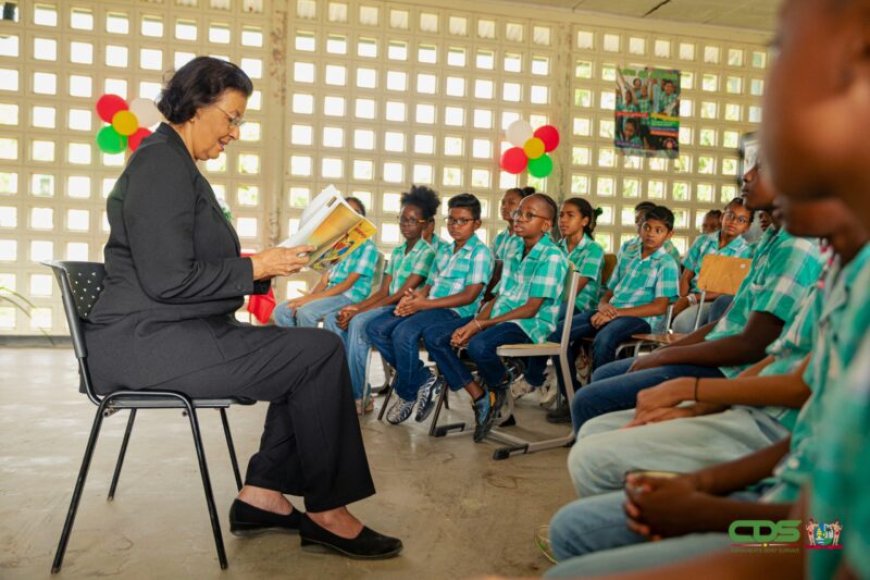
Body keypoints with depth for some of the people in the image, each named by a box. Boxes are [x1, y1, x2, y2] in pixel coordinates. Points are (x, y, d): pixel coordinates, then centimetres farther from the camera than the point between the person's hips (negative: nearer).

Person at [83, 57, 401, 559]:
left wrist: (262, 265, 6)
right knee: (322, 352, -17)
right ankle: (327, 512, -4)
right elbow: (168, 280, -22)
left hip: (170, 334, 10)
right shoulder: (162, 162, -13)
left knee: (313, 353, 5)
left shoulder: (174, 163, 19)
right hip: (149, 342, -10)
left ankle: (263, 494, 5)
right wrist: (254, 269, -12)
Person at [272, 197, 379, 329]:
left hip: (350, 297, -7)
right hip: (329, 295, 7)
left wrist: (310, 298, -18)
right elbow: (324, 281, 14)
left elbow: (348, 284, -12)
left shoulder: (368, 248, -3)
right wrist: (307, 298, -8)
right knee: (281, 311, -12)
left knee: (305, 311, -32)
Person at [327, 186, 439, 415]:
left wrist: (358, 311, -17)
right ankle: (347, 386, -14)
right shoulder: (396, 252, 19)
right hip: (388, 308, 8)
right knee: (332, 319, -12)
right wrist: (355, 307, -8)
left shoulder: (427, 252, -6)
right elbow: (383, 292, 12)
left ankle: (358, 395, -24)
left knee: (359, 323, -32)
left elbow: (402, 294, -15)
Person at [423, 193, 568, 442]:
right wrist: (472, 323, -8)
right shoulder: (514, 254, 16)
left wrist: (480, 325, -18)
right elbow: (497, 298, 12)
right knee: (433, 336, -6)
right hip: (498, 317, 8)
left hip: (531, 324, -8)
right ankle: (480, 397, -4)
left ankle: (501, 384, -3)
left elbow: (531, 309, -15)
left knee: (479, 345, -38)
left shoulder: (552, 257, -9)